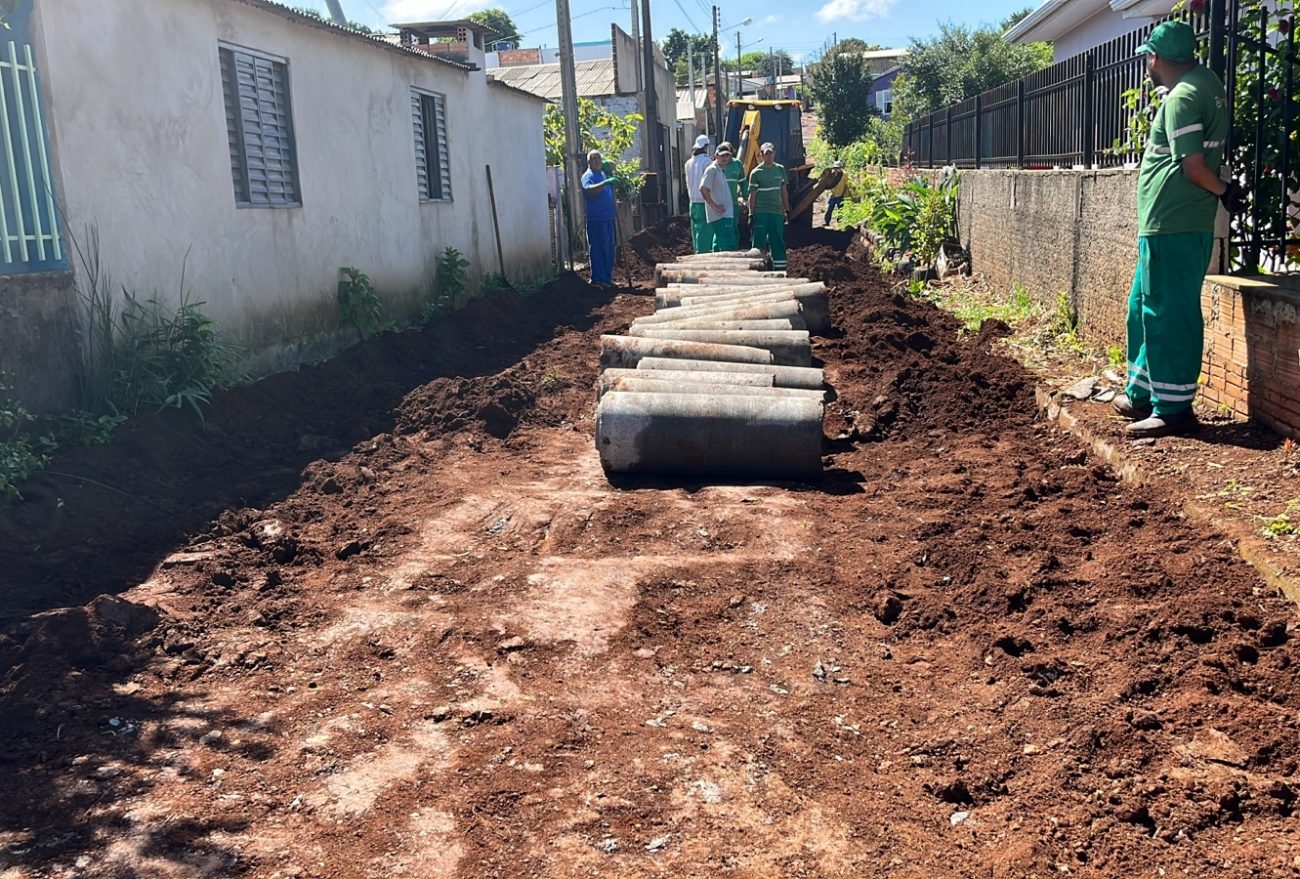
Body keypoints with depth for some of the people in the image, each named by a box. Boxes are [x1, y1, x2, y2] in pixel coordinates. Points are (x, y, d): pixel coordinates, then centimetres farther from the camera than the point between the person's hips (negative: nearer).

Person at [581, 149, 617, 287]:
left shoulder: (604, 173, 17)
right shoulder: (588, 176, -8)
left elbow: (611, 190, 29)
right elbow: (589, 189, -27)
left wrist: (610, 173, 12)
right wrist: (605, 182, -36)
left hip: (608, 217, 8)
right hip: (596, 219, -8)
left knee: (609, 248, 12)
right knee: (598, 249, -8)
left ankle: (607, 277, 21)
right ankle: (597, 279, -6)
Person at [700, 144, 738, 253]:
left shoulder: (722, 170, 18)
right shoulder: (712, 169, -9)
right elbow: (703, 188, -20)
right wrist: (714, 206, -19)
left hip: (726, 214, 10)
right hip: (720, 215, -10)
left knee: (718, 246, 13)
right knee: (728, 246, -15)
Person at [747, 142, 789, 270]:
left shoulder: (780, 169, 10)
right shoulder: (756, 173, -1)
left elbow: (784, 191, 15)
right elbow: (752, 195, -1)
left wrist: (787, 210, 11)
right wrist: (751, 215, -6)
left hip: (777, 211, 3)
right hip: (760, 212, -3)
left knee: (778, 240, 5)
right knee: (759, 241, -3)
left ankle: (780, 268, 10)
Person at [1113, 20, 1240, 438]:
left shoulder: (1181, 97, -15)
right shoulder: (1207, 82, 14)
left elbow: (1194, 167, -17)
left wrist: (1223, 191, -5)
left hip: (1170, 225, -10)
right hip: (1179, 222, 10)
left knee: (1167, 314, -4)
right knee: (1144, 307, 17)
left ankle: (1173, 407, 2)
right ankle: (1142, 394, 26)